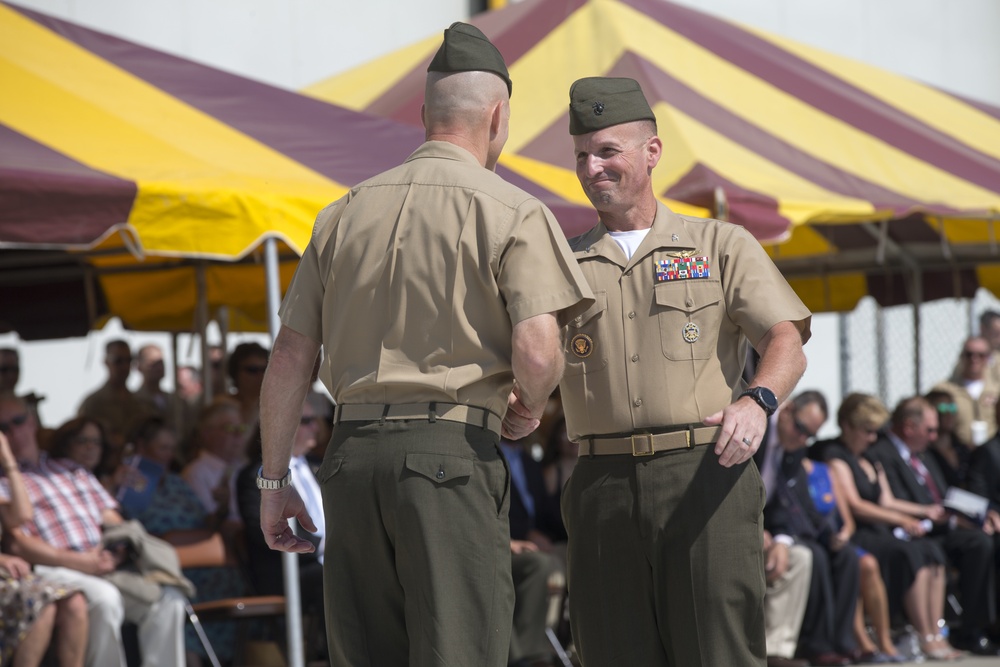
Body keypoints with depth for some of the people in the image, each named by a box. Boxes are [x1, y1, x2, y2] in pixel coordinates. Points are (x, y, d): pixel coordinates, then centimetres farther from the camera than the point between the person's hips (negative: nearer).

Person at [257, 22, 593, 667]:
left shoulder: (345, 212, 14)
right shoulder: (512, 212, -2)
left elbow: (291, 355, 12)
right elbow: (536, 353, -14)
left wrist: (275, 479, 16)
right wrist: (528, 411, 8)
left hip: (351, 451, 5)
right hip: (452, 451, -5)